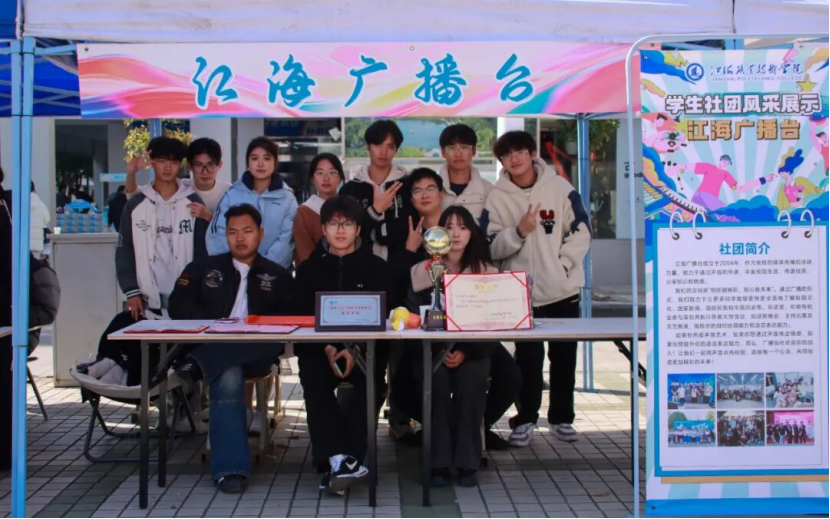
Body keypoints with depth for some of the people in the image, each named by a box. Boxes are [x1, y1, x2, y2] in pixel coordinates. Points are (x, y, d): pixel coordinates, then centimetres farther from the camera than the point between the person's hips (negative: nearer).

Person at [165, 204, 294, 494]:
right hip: (211, 346, -1)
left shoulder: (277, 276, 22)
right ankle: (231, 469, -38)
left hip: (257, 353, 1)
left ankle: (198, 365, -41)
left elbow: (291, 318, 9)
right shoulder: (202, 269, 24)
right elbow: (178, 306, 9)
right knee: (228, 378, -36)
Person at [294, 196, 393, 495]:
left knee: (372, 381, -31)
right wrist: (327, 348, -16)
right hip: (319, 348, 1)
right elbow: (304, 317, 4)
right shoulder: (310, 269, 13)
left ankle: (336, 461, -37)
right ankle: (339, 459, -41)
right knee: (314, 381, -30)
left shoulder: (376, 267, 9)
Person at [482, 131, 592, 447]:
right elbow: (492, 248, -4)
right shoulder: (497, 198, 0)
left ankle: (562, 416, 24)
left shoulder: (559, 188, -2)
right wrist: (518, 231, -19)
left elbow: (581, 232, 0)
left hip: (563, 289, 1)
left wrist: (562, 264, -11)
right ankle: (526, 418, 16)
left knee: (564, 356, 10)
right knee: (528, 358, 3)